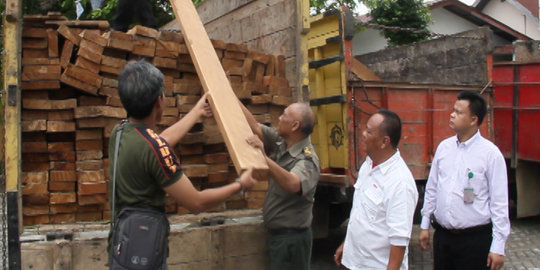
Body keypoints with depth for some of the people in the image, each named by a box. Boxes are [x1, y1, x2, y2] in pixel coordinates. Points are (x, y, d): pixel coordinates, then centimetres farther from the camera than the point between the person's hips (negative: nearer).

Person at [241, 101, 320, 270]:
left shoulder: (307, 160, -22)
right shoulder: (281, 142, 0)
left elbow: (292, 184, -41)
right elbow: (255, 127, 3)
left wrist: (264, 157, -49)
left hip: (292, 237, -8)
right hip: (276, 232, 8)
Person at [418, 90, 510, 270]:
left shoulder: (490, 153, -10)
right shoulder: (444, 147, 4)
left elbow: (499, 202, -10)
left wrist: (498, 247, -11)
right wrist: (424, 225, 12)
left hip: (475, 239, -4)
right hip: (442, 235, 5)